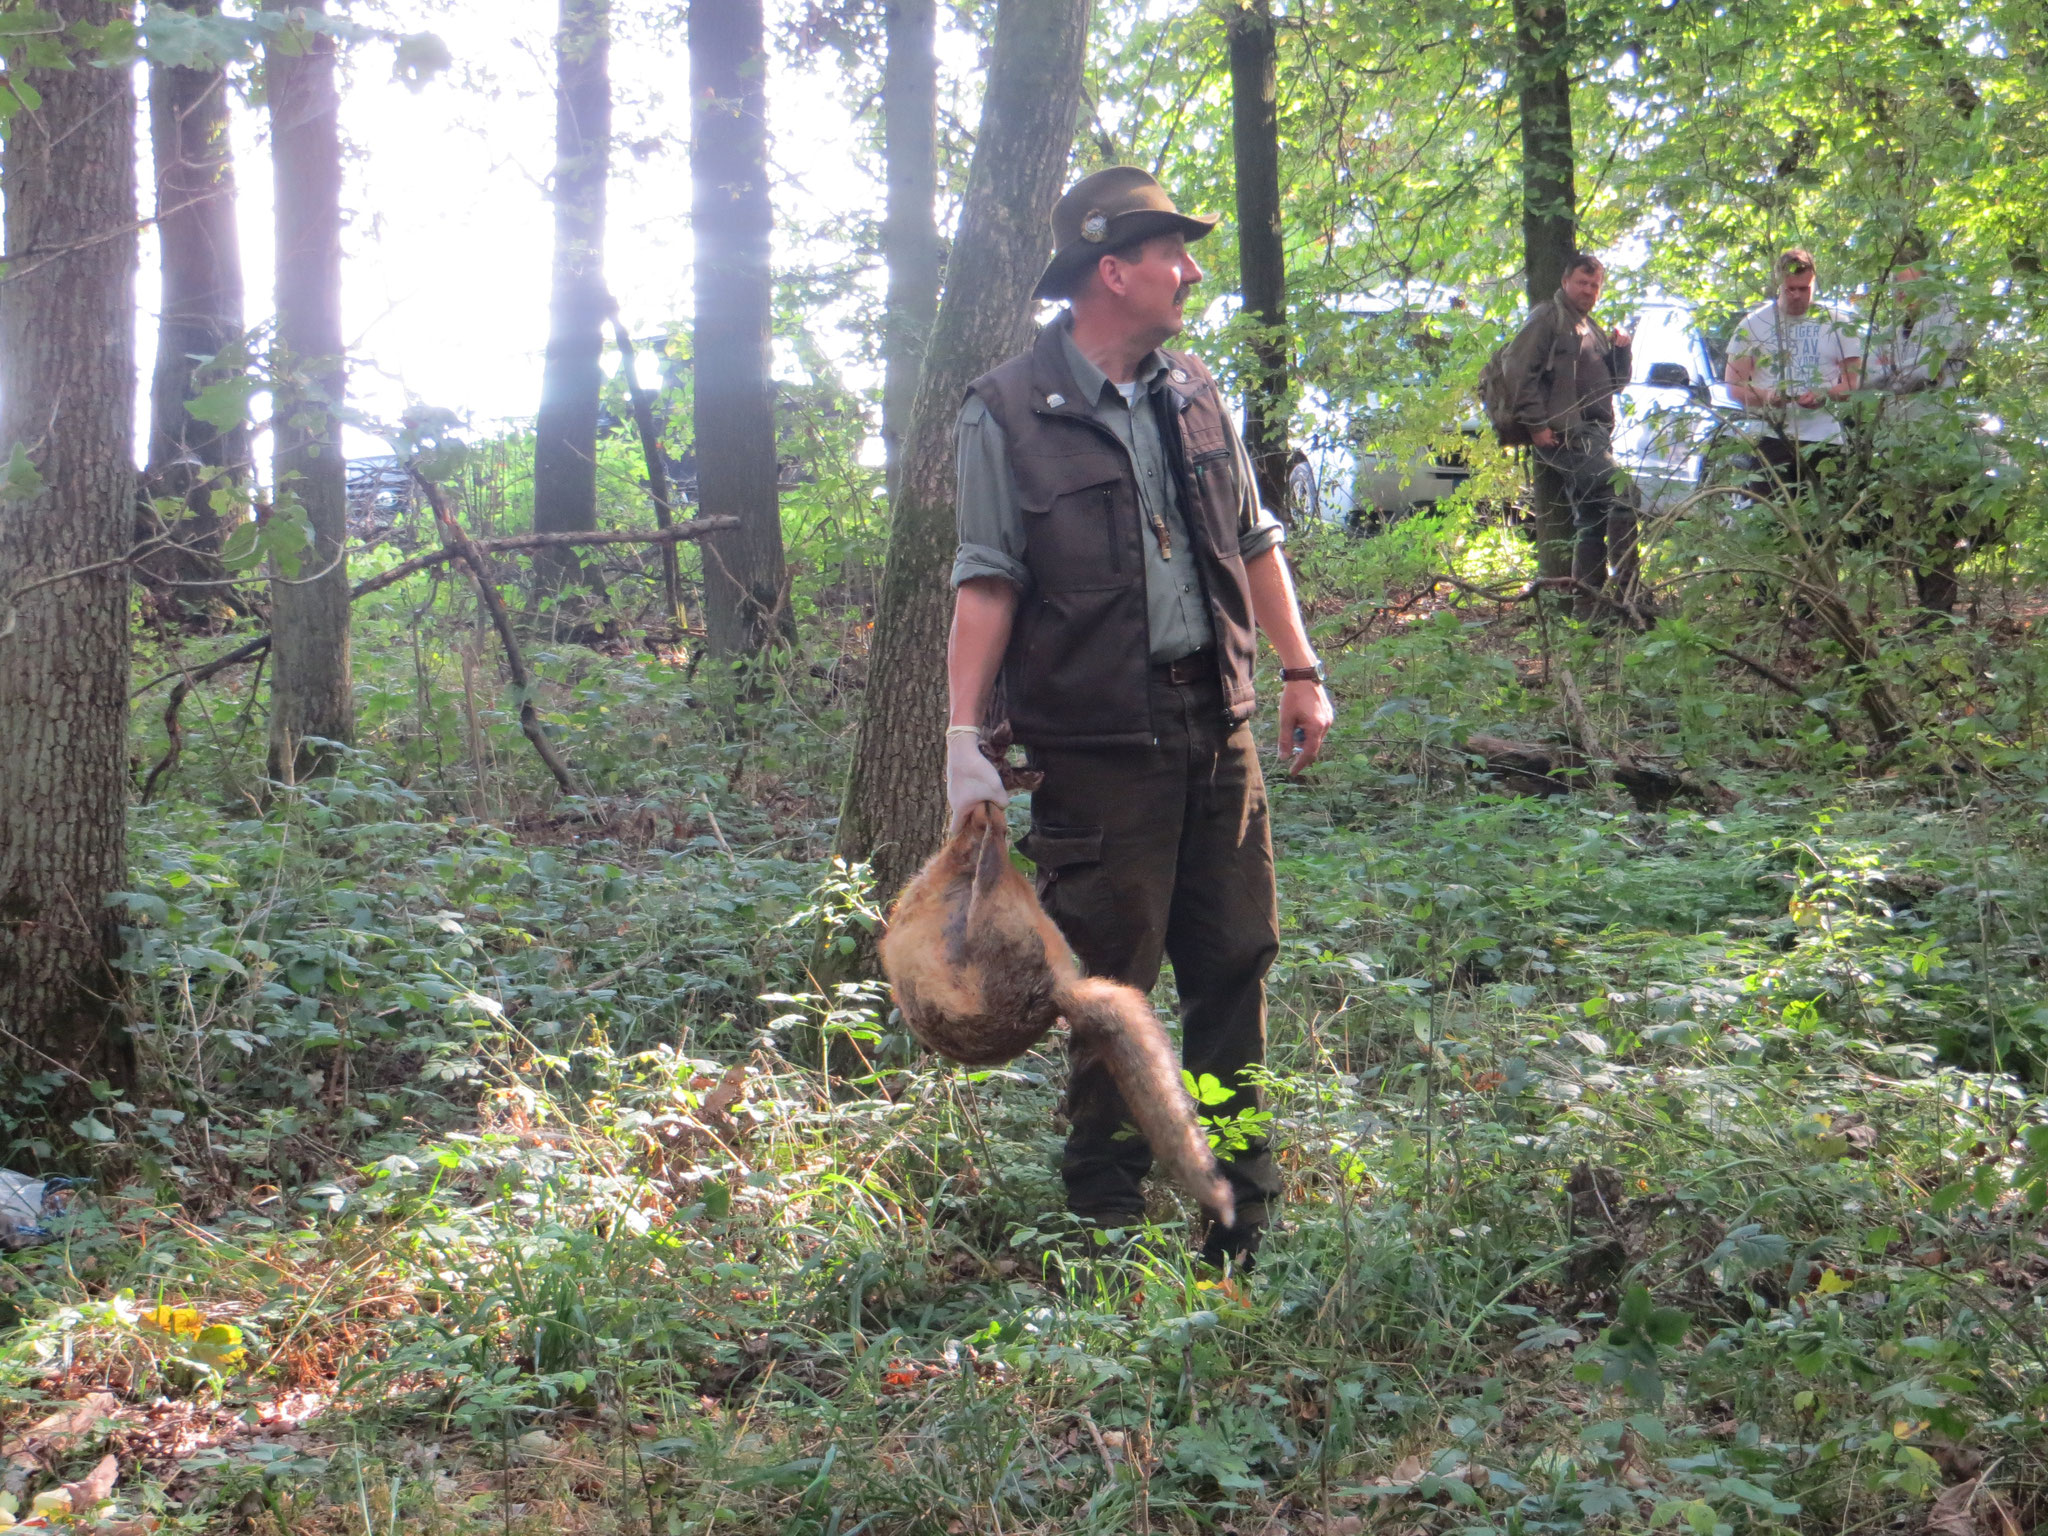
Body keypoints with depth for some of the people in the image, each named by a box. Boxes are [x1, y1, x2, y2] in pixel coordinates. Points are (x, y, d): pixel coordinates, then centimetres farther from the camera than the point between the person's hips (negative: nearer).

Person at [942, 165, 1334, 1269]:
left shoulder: (1193, 392, 12)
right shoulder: (1008, 412, -6)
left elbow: (1254, 542, 19)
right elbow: (986, 584, -8)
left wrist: (1302, 670, 16)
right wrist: (965, 735, -14)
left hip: (1216, 724, 6)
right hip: (1096, 743, -5)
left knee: (1235, 955, 9)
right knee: (1109, 977, 1)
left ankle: (1240, 1204, 22)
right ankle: (1107, 1213, 15)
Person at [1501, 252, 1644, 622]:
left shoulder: (1591, 329, 26)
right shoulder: (1547, 317, -1)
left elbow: (1615, 383, 27)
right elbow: (1520, 370, -11)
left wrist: (1622, 350, 7)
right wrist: (1536, 423, -18)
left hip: (1593, 433, 10)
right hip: (1565, 432, -10)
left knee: (1592, 520, 9)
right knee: (1621, 491, -20)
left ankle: (1588, 604, 13)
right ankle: (1626, 591, -20)